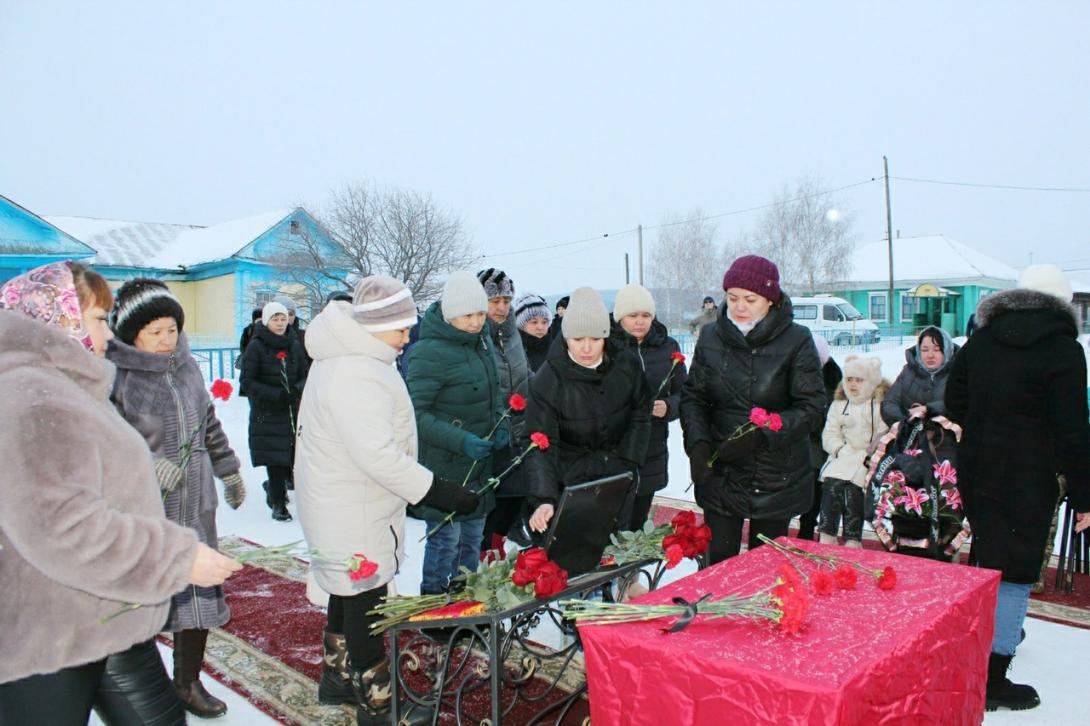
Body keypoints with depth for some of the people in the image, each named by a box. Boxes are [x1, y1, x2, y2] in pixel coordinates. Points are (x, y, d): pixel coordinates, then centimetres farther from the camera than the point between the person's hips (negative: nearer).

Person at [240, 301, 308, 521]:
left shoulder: (294, 345, 9)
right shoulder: (256, 347, -4)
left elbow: (305, 375, 13)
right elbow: (246, 382, -7)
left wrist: (297, 389, -9)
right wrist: (276, 394, -18)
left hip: (294, 412, 4)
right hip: (267, 414, -4)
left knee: (297, 457, 2)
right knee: (275, 459, -4)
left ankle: (274, 487, 32)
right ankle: (278, 503, 12)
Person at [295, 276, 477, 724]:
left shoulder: (344, 358, 8)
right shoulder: (355, 375, -27)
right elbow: (377, 455, -32)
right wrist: (438, 492, -28)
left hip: (345, 506, 11)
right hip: (354, 516, -11)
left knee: (348, 595, 24)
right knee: (365, 604, 3)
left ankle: (337, 679, 42)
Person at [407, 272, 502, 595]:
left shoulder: (481, 341, 5)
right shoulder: (430, 352, -20)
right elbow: (415, 413, -21)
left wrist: (500, 423, 1)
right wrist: (461, 441, -28)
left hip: (479, 460, 8)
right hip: (443, 463, -8)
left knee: (473, 533, 20)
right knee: (445, 536, 2)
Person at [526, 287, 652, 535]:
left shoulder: (626, 365, -7)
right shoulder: (548, 380, -17)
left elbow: (640, 415, 5)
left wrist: (627, 464, -3)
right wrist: (543, 500, -31)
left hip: (619, 478, 3)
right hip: (571, 479, -2)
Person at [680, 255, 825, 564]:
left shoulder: (796, 340, -9)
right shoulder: (711, 337, 1)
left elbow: (812, 407, -10)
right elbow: (692, 396, 4)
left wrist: (762, 435, -23)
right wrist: (698, 442, -13)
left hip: (776, 477, -2)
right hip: (719, 474, 2)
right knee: (719, 562, 6)